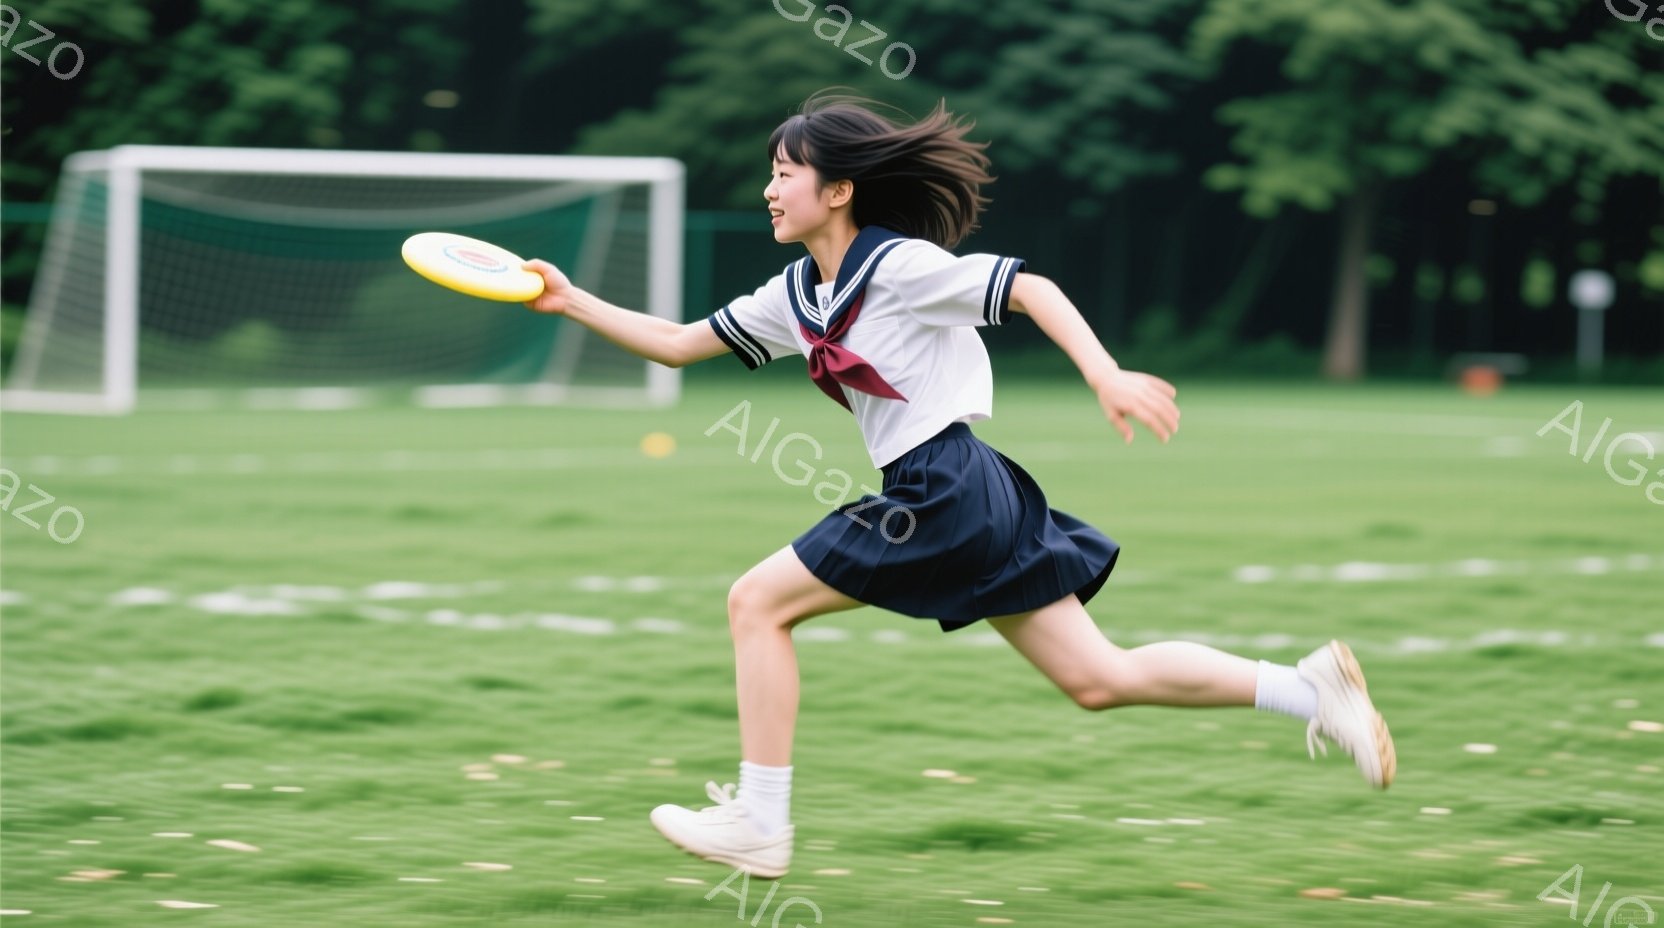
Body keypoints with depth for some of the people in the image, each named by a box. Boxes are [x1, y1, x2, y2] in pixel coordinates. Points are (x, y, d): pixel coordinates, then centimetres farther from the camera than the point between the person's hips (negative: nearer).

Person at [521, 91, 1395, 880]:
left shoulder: (896, 265, -11)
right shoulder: (797, 296, 14)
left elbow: (1029, 287, -15)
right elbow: (679, 343, 20)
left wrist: (1106, 375, -27)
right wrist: (573, 303, 12)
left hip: (941, 491, -9)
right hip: (967, 495, 9)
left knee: (757, 603, -2)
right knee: (1100, 679, 7)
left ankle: (759, 824, 2)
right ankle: (1308, 690, 5)